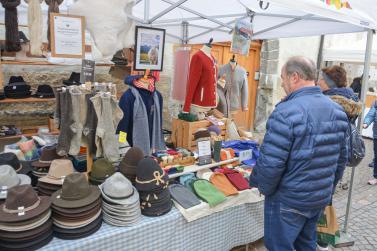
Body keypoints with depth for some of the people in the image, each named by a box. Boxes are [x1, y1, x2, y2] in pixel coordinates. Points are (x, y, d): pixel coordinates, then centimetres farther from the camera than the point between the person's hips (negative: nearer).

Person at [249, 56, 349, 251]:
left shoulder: (286, 112, -24)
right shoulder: (338, 111, 1)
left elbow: (271, 162, -24)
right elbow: (342, 157, 8)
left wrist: (263, 187, -6)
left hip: (289, 200, -7)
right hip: (322, 197, 7)